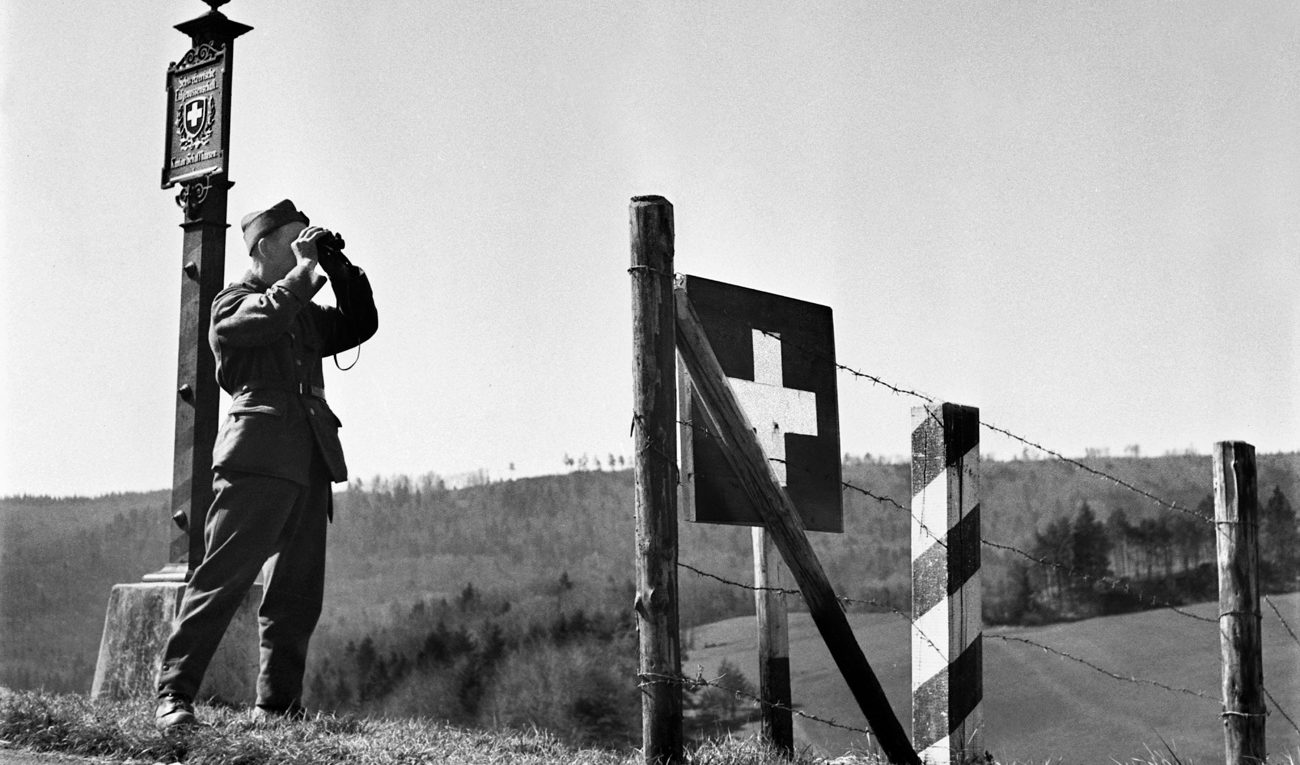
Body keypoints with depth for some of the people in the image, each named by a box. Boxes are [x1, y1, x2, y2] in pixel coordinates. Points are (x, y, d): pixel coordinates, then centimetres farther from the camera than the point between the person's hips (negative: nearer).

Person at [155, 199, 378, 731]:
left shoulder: (304, 313, 26)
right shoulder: (234, 301, 6)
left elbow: (360, 325, 26)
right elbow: (263, 318, -16)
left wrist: (340, 268, 17)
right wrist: (305, 271, -5)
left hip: (310, 462, 7)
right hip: (259, 454, -7)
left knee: (299, 591, 5)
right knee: (224, 574, -13)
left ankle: (277, 703, 9)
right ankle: (174, 696, -11)